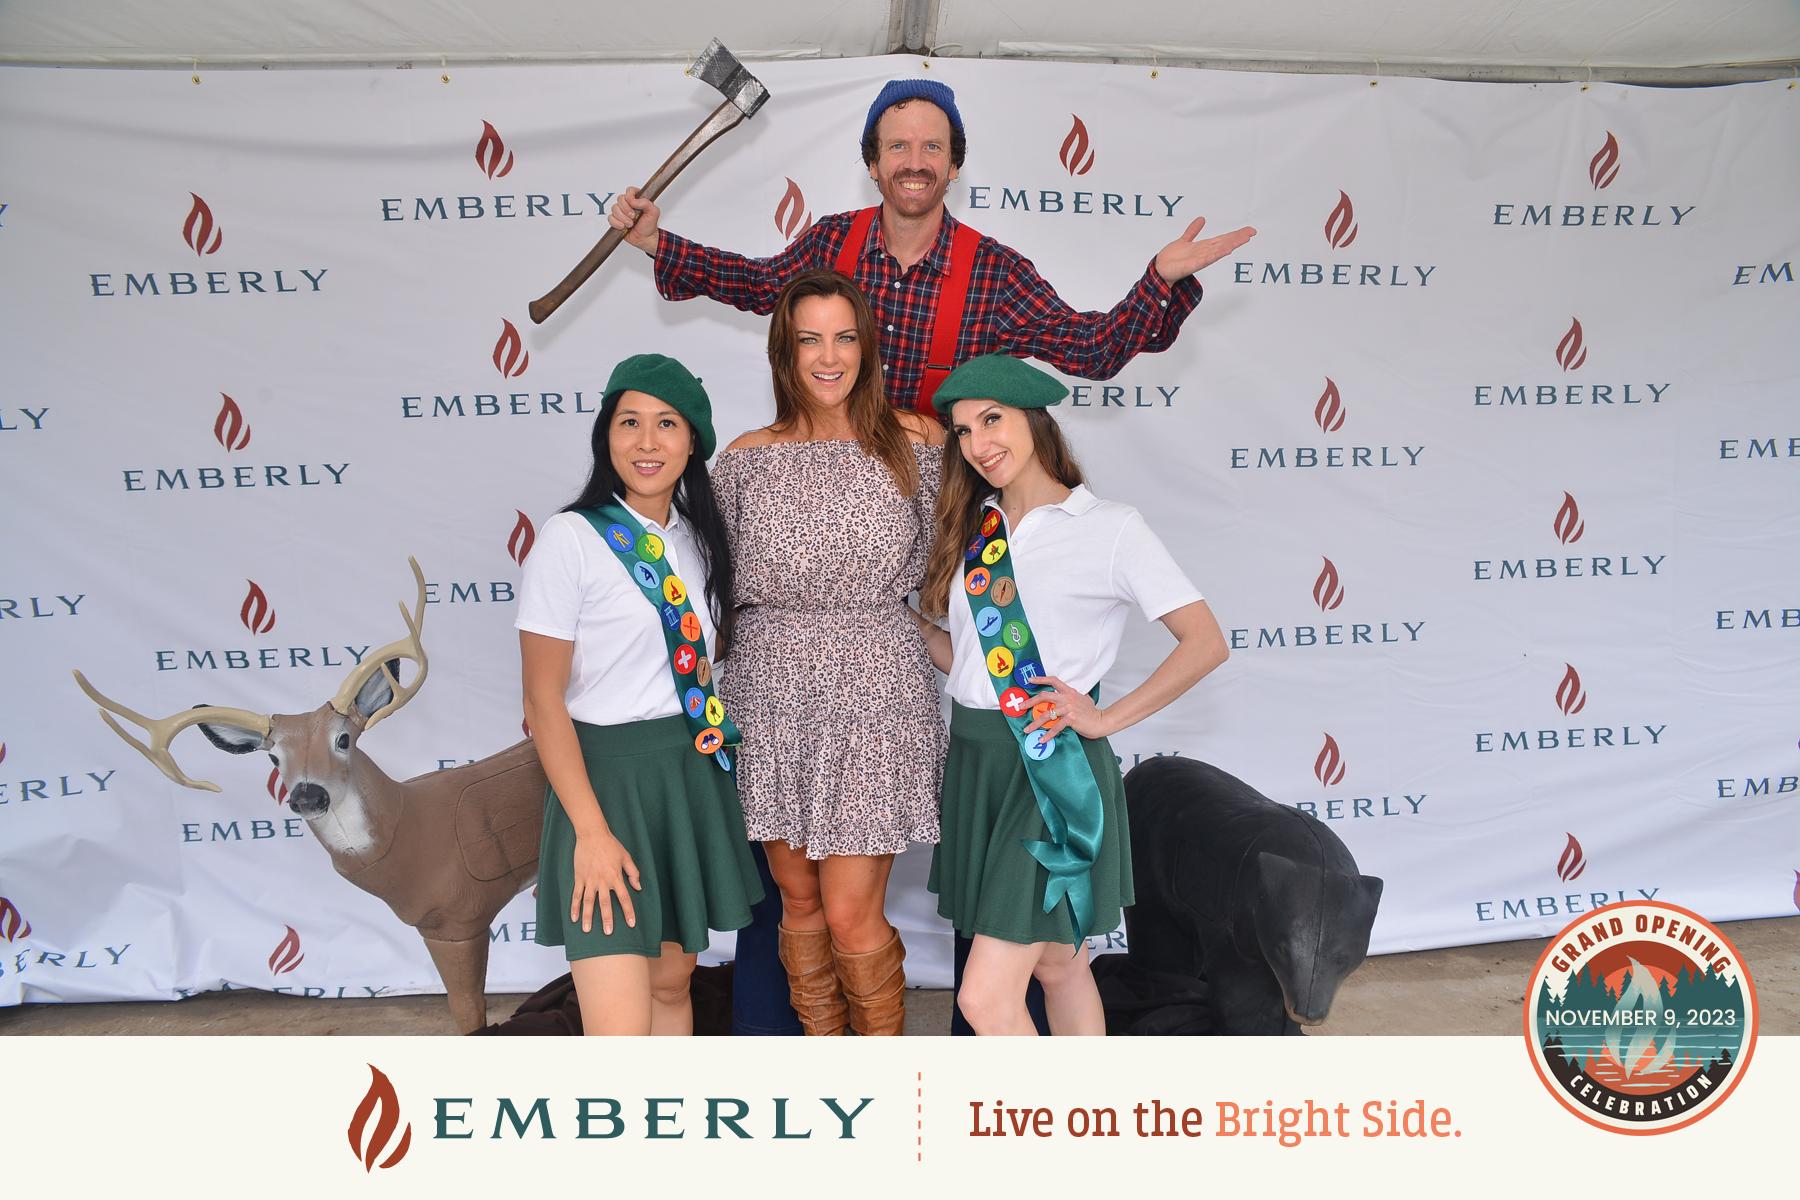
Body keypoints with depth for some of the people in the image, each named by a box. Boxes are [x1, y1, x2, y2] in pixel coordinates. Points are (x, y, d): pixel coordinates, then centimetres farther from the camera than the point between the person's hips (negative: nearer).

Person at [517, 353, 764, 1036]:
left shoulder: (699, 537, 7)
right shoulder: (572, 538, -11)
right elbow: (543, 700, -13)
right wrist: (591, 831, -16)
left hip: (692, 774, 6)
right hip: (605, 773, -6)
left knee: (672, 980, 17)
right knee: (621, 1027, -9)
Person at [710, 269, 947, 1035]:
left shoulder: (913, 444, 0)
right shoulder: (748, 457, 5)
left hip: (874, 692, -2)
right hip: (773, 693, 3)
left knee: (851, 915, -1)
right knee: (798, 903, 13)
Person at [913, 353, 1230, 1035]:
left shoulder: (1108, 527, -7)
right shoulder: (972, 530, 11)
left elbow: (1206, 643, -9)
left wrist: (1105, 719, -11)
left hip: (1053, 770, -6)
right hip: (973, 763, 6)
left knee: (986, 997, -8)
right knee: (1056, 965, 17)